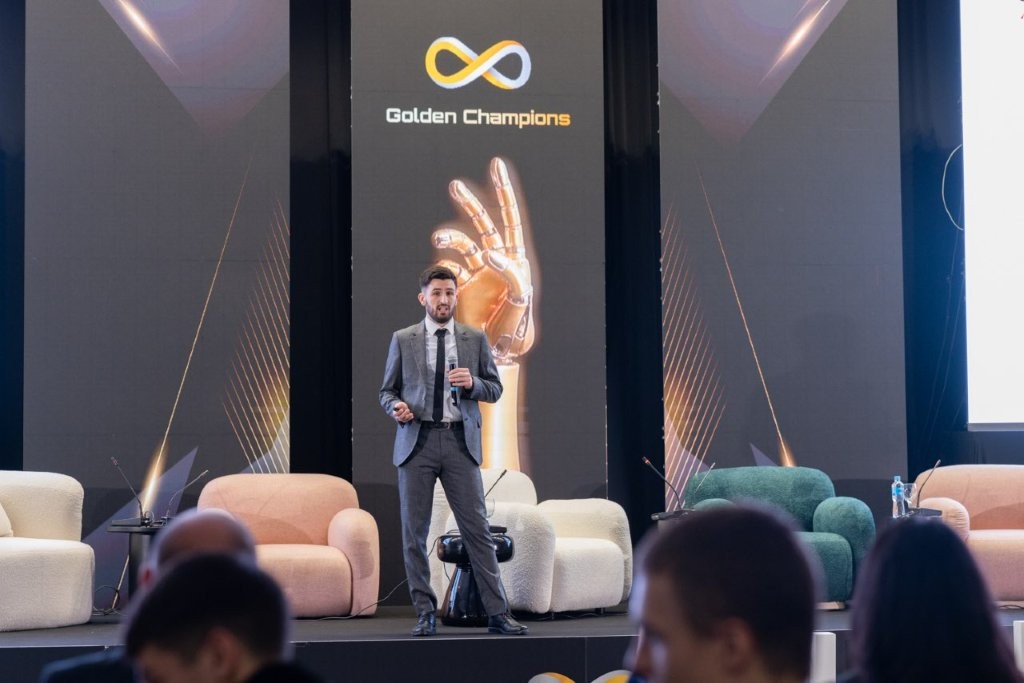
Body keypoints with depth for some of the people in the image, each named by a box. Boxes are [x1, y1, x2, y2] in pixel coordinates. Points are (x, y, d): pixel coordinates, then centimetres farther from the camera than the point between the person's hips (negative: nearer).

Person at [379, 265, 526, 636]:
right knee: (414, 532, 2)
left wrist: (473, 383, -9)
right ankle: (425, 613, 11)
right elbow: (387, 390, 11)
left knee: (477, 528, -3)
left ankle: (497, 613, 0)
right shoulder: (402, 340, 7)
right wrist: (396, 406, -11)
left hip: (460, 442, 0)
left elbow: (495, 389, 11)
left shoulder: (475, 339, 9)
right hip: (417, 440, 0)